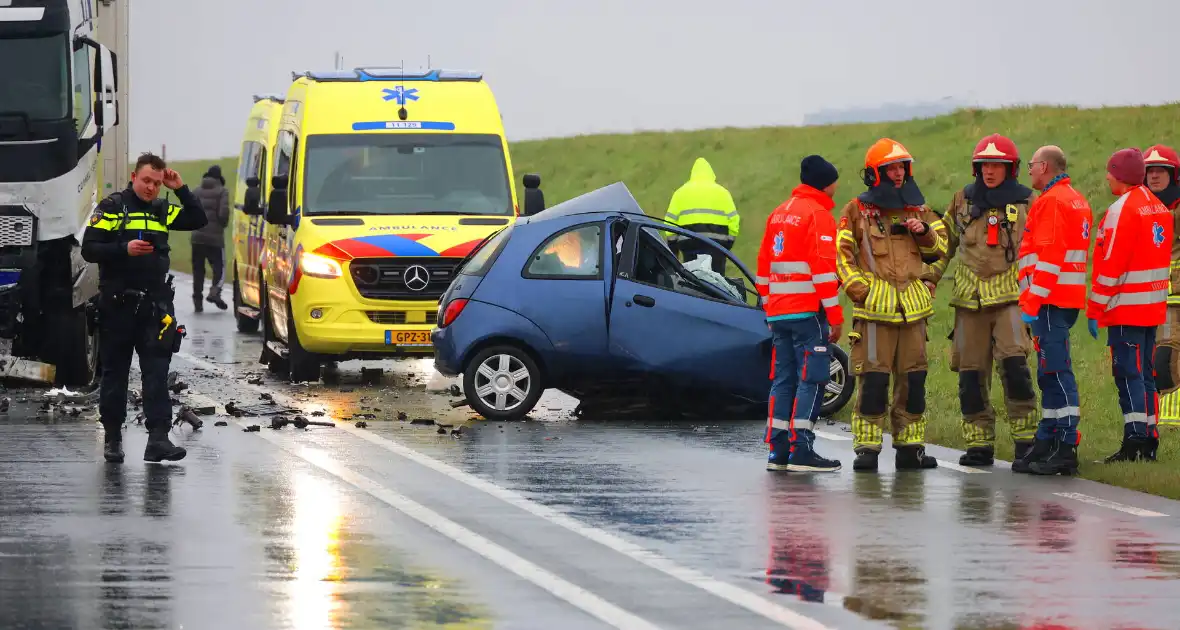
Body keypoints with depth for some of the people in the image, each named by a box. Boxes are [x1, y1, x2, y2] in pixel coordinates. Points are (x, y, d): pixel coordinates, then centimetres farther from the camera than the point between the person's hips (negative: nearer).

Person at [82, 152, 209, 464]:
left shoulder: (162, 210, 13)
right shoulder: (111, 207, 1)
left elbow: (198, 220, 8)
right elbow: (89, 249, -5)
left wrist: (180, 190, -1)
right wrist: (124, 250, -19)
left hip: (155, 303, 3)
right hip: (117, 303, -3)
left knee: (157, 372, -7)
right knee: (115, 373, 6)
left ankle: (158, 438, -13)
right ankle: (113, 438, 16)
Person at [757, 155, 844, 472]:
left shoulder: (778, 214, 17)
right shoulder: (818, 215, -9)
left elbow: (764, 265, 20)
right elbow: (823, 268, -15)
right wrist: (835, 315, -13)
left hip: (778, 312, 8)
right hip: (808, 312, -8)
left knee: (783, 380, 10)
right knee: (811, 379, -6)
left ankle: (777, 451, 9)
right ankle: (801, 451, -12)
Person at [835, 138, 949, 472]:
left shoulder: (918, 209, 14)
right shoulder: (857, 211, 1)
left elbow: (941, 250, 20)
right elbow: (841, 256, 0)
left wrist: (924, 233, -1)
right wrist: (860, 290, -10)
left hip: (913, 307, 4)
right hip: (875, 307, -4)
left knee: (913, 379, 6)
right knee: (872, 379, -9)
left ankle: (910, 447, 13)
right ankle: (866, 448, -6)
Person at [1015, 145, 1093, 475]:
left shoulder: (1051, 202, -12)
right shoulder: (1077, 201, 19)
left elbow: (1048, 257, -19)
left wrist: (1032, 301, -20)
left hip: (1050, 298, -10)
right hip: (1070, 298, 10)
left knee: (1056, 371, -11)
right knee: (1051, 372, 13)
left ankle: (1066, 448, -14)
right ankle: (1046, 442, 17)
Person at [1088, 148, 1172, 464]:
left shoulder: (1123, 210, -14)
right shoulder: (1159, 208, 13)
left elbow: (1111, 265, -17)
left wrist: (1095, 309, -12)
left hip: (1126, 307, -9)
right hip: (1153, 307, 9)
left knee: (1128, 374, -7)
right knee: (1144, 373, 13)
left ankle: (1135, 442, -11)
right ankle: (1149, 440, 14)